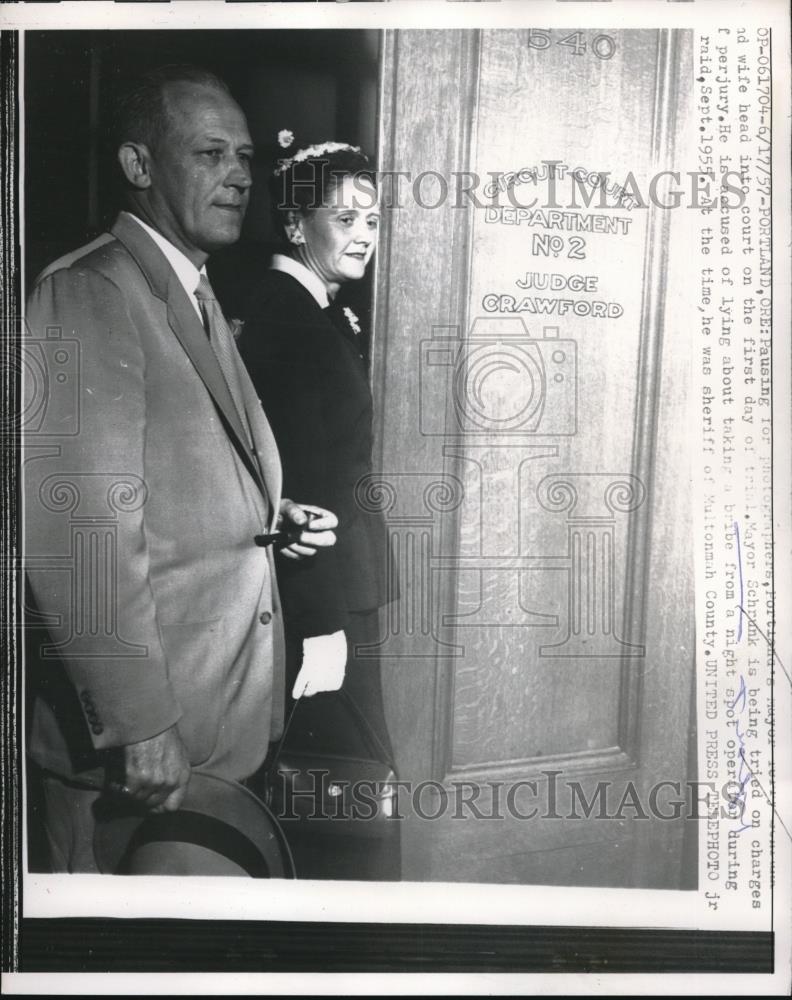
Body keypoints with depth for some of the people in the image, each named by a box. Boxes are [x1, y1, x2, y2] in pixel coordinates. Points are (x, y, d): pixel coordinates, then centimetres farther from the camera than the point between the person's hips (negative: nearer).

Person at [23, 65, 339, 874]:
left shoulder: (199, 297, 13)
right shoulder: (86, 293, -17)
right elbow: (84, 536, -23)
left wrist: (275, 518, 5)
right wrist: (140, 728, -22)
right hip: (137, 738, -8)